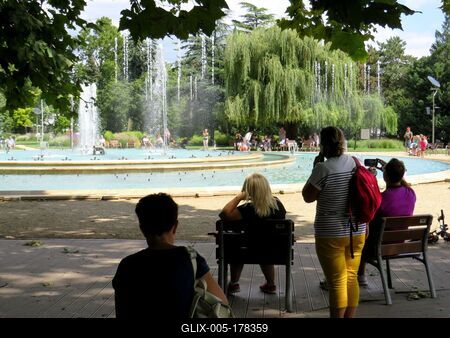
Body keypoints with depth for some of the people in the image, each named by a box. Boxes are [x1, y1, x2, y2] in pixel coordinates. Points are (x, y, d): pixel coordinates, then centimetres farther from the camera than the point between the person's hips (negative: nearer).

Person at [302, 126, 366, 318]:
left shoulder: (324, 168, -18)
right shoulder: (356, 163, 1)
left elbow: (308, 197, -8)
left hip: (331, 234, -6)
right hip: (357, 232, 6)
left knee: (337, 282, 2)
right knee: (351, 278, 16)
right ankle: (350, 316, 24)